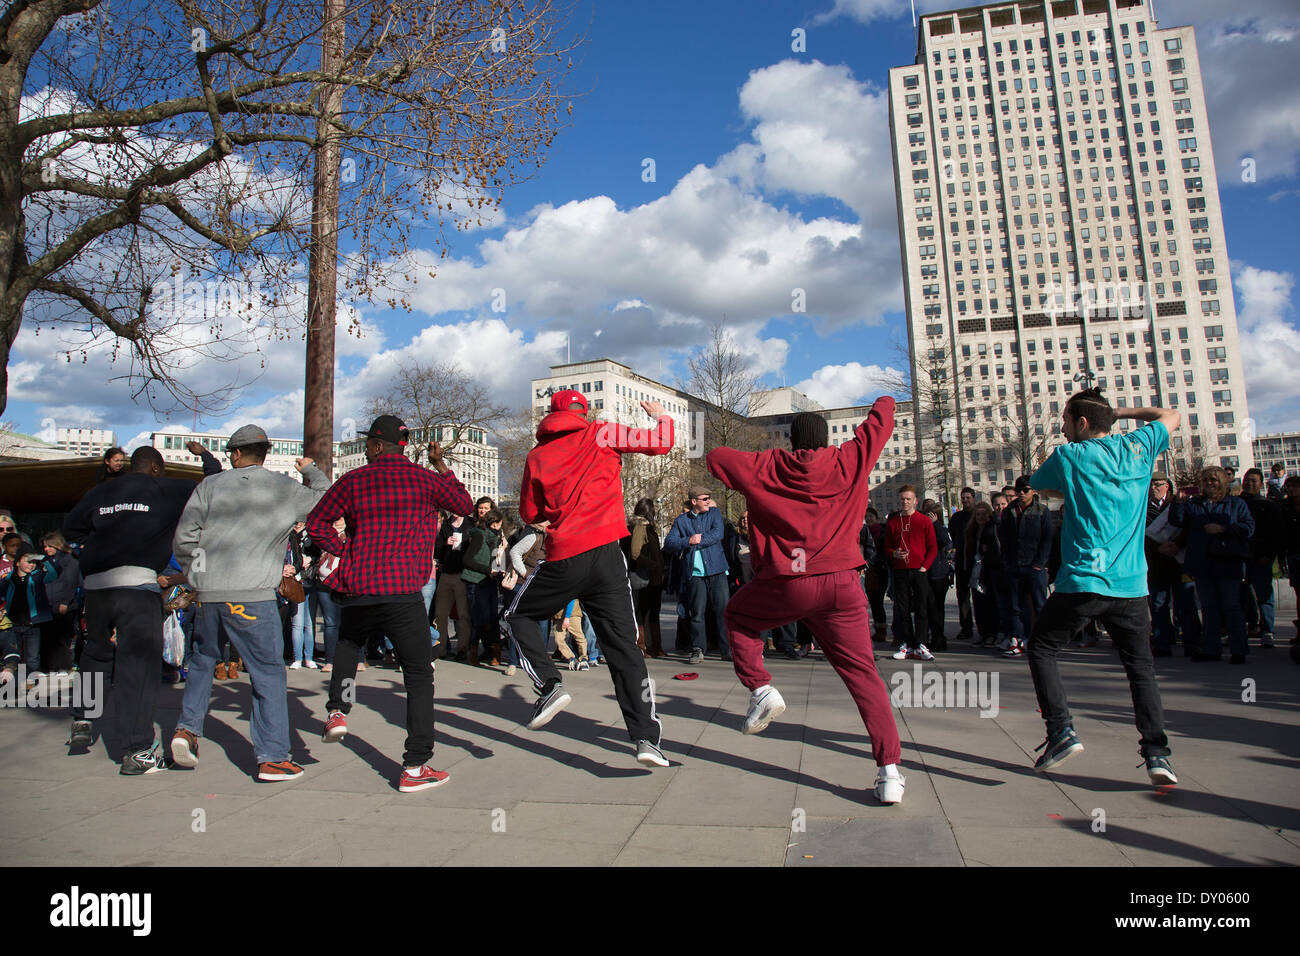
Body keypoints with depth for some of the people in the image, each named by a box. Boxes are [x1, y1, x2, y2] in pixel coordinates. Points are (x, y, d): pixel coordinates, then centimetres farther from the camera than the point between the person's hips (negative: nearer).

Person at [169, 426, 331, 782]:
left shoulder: (211, 484, 8)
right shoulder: (285, 488, 2)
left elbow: (183, 537, 5)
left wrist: (191, 572, 22)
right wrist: (311, 470, 31)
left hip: (207, 591, 3)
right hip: (252, 595, -3)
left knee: (203, 660, 27)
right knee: (268, 671, 1)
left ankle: (188, 728, 22)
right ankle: (272, 757, 1)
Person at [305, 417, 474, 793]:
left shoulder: (352, 481, 6)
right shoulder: (423, 479, 1)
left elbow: (316, 523, 11)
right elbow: (465, 505, 16)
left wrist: (343, 550, 15)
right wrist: (441, 466, 23)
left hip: (356, 590, 3)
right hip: (402, 592, -3)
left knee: (348, 644, 35)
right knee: (419, 676, 3)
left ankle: (337, 712, 20)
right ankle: (415, 767, 2)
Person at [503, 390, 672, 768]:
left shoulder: (537, 456, 11)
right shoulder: (600, 434, 6)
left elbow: (529, 513, 18)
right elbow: (661, 442, 5)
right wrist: (660, 415, 25)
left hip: (563, 558, 0)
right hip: (606, 553, 0)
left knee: (519, 616, 23)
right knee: (623, 645, 4)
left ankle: (549, 685, 4)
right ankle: (646, 738, -1)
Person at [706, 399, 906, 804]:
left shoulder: (767, 467, 5)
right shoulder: (849, 461, 6)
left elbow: (714, 457, 20)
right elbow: (881, 418, 21)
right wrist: (883, 401, 44)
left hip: (786, 586, -1)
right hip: (842, 585, 2)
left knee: (737, 615, 26)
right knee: (863, 675, 8)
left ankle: (760, 688, 9)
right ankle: (889, 773, 4)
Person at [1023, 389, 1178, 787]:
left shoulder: (1068, 456, -2)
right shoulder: (1138, 447, 7)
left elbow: (1036, 485, 18)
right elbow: (1170, 416, 29)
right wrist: (1120, 411, 27)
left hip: (1082, 581, -4)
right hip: (1131, 585, 4)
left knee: (1041, 650, 12)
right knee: (1141, 667, 14)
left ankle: (1061, 730, 1)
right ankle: (1157, 753, 6)